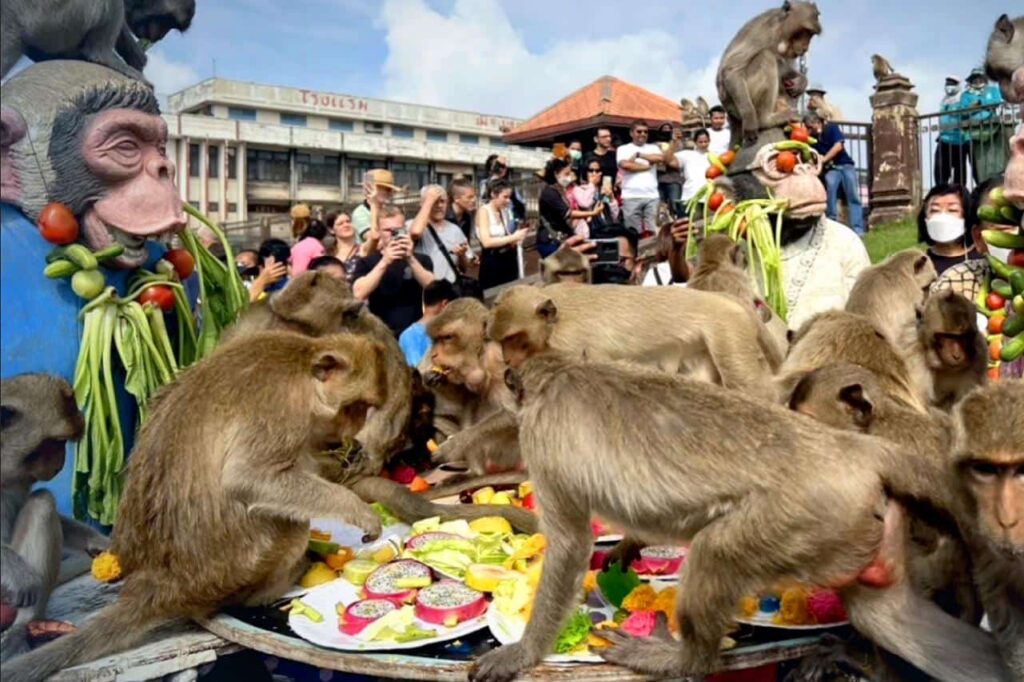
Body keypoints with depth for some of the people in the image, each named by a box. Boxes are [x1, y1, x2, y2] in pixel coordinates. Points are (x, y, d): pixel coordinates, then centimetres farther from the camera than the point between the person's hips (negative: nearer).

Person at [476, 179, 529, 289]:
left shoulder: (504, 212, 10)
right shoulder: (483, 211, -10)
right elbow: (486, 242, -22)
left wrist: (517, 237, 0)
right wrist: (513, 237, -21)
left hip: (509, 261, 7)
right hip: (491, 264, -7)